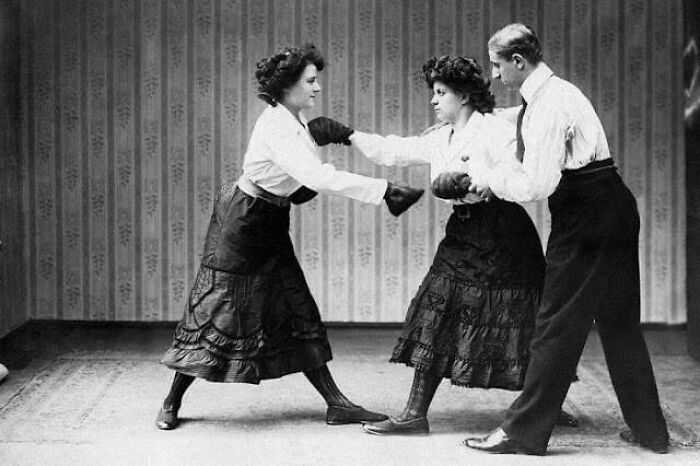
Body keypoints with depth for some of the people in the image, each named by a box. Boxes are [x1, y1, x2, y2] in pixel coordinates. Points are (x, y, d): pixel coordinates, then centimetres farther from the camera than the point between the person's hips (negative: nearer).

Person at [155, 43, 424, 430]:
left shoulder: (294, 122, 4)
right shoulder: (276, 128, -26)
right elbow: (318, 178, -38)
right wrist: (384, 191, -40)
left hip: (270, 225, 9)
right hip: (240, 223, -9)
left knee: (297, 315, 7)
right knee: (216, 312, 0)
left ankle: (336, 403, 9)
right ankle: (172, 402, 16)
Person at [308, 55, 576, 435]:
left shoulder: (495, 130, -10)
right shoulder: (439, 138, 13)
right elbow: (394, 151, 18)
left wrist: (471, 182, -24)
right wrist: (346, 135, 16)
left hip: (501, 232, -8)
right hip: (463, 233, 8)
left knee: (515, 322, 0)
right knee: (435, 318, 4)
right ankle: (415, 414, 8)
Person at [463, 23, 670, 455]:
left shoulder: (549, 104, -17)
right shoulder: (556, 91, 14)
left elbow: (538, 184, -22)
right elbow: (544, 165, 22)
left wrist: (492, 179, -6)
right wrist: (494, 171, 14)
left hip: (587, 220, -10)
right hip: (612, 210, 10)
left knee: (559, 325, -3)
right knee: (619, 323, 15)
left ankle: (524, 431, 6)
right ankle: (649, 429, 24)